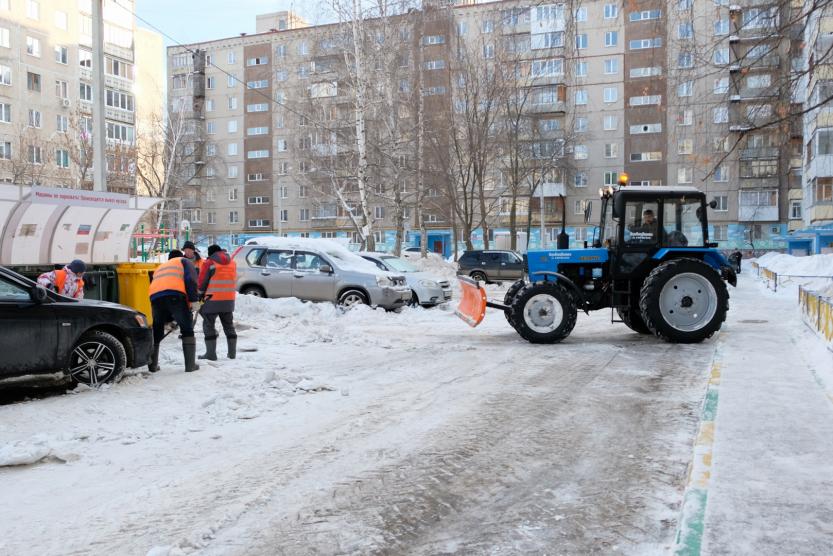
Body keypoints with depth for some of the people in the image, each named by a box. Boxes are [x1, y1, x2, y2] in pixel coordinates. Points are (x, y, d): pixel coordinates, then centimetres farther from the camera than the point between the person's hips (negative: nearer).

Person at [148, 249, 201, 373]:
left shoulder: (160, 267, 41)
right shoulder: (184, 262, 26)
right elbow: (191, 280, 4)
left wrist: (168, 318, 38)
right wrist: (194, 300, -2)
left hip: (155, 297, 5)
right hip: (175, 295, -4)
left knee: (157, 332, 20)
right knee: (187, 330, 7)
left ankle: (152, 365, 22)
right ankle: (190, 365, 4)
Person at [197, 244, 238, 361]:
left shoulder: (209, 263, -6)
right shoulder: (232, 263, 10)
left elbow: (202, 282, -3)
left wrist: (200, 295, 11)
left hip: (213, 300, -5)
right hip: (229, 300, 5)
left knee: (209, 325, 3)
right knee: (229, 326, 15)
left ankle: (211, 353, 0)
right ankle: (232, 352, 16)